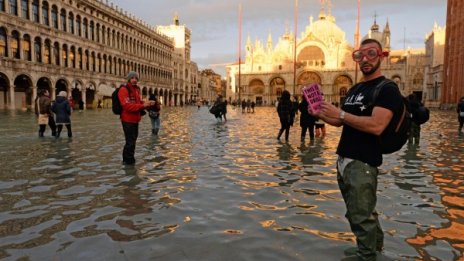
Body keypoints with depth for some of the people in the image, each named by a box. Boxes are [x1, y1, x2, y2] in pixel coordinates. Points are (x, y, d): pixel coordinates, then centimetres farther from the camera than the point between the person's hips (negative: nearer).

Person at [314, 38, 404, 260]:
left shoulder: (387, 89, -10)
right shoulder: (355, 89, 15)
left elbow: (376, 126, -24)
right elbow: (341, 122, 20)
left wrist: (340, 113, -23)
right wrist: (321, 115, 2)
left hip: (362, 162, -9)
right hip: (343, 159, 9)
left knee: (362, 215, 1)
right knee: (357, 212, 21)